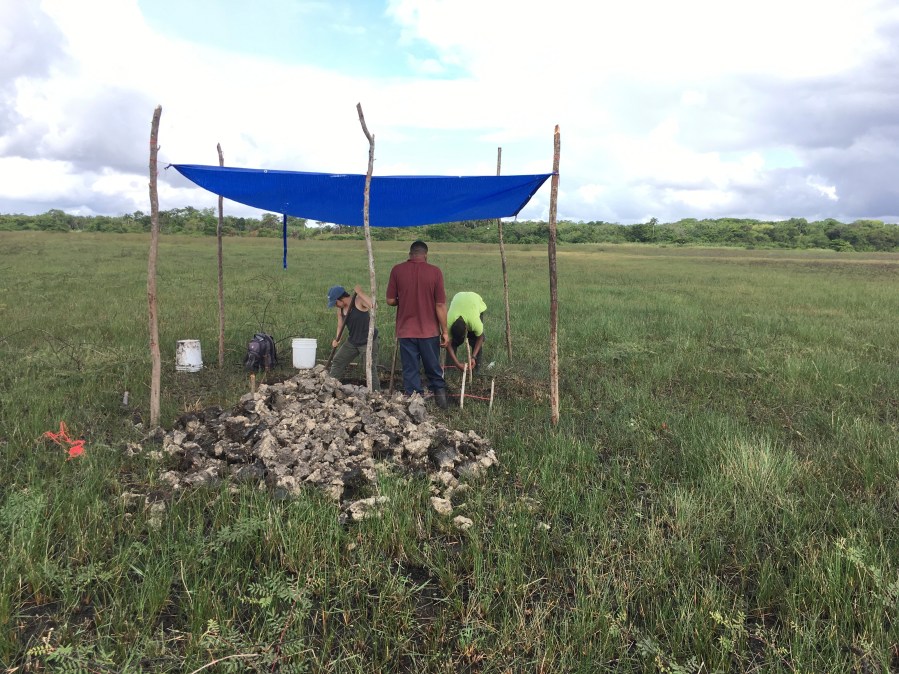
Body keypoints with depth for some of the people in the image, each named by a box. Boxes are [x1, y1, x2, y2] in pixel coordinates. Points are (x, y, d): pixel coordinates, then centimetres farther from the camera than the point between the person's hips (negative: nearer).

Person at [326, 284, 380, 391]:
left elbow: (373, 305, -39)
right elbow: (340, 325, 12)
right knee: (337, 362, 12)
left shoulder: (359, 301, -20)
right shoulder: (340, 310, 1)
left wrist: (360, 293, -35)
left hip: (368, 342, -7)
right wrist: (337, 339, -5)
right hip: (352, 341, 7)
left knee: (370, 369, -7)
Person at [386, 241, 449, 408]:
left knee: (410, 370, 8)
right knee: (433, 368, 17)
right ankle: (439, 391, 22)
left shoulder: (397, 270, -5)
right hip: (429, 331, 0)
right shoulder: (435, 272, -7)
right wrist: (445, 331, 0)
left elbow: (390, 300, -2)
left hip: (406, 331, 0)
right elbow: (440, 305, -7)